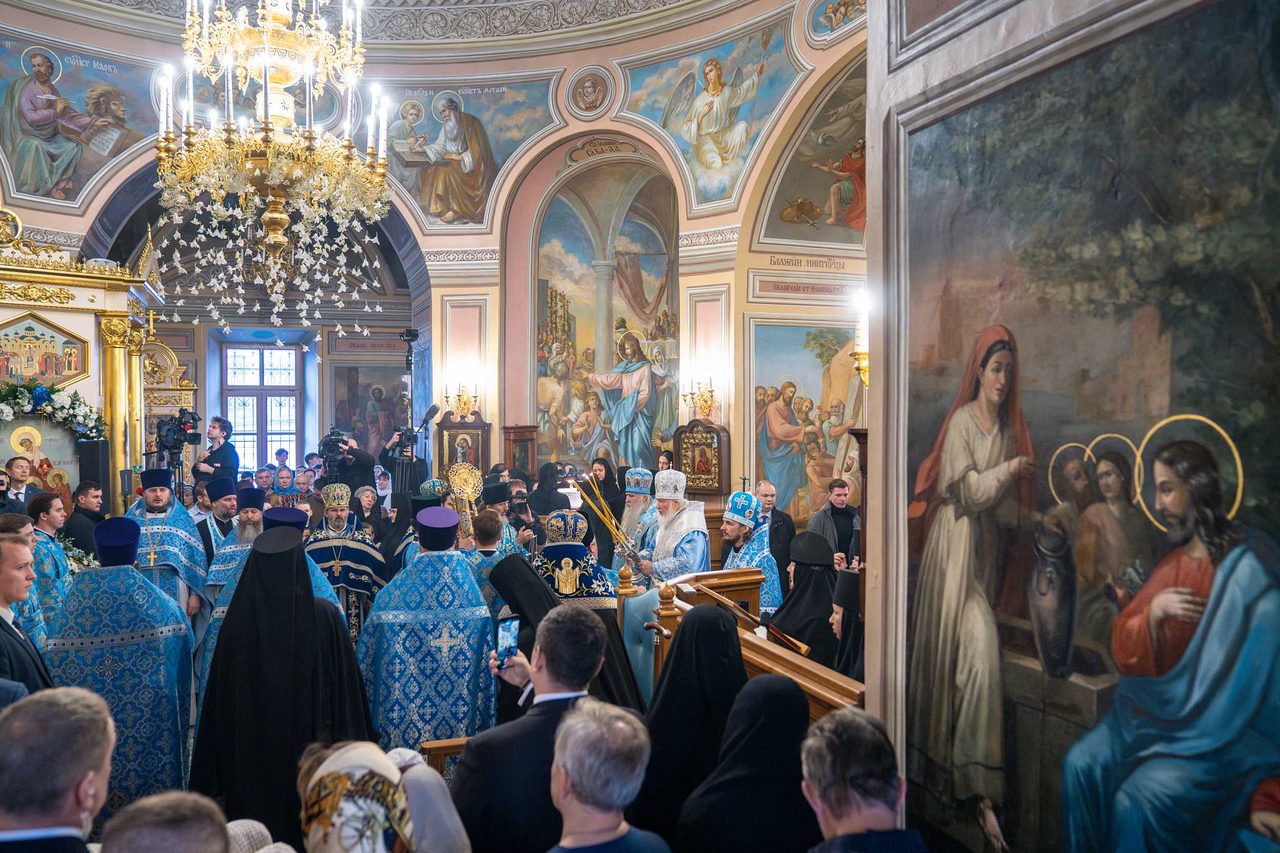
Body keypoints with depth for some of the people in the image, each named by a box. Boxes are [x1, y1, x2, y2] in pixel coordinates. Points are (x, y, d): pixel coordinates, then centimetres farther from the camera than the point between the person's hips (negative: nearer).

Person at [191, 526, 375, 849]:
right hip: (308, 752, -1)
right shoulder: (324, 616, -14)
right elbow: (347, 687, -10)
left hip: (249, 758, 2)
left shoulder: (238, 618, -9)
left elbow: (218, 699, -2)